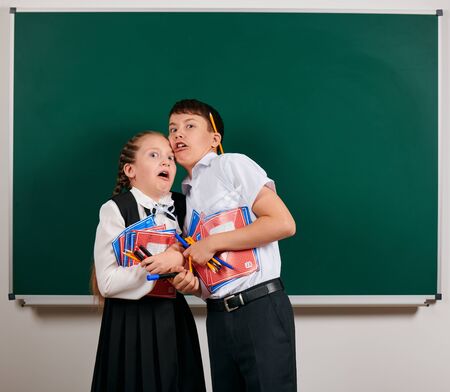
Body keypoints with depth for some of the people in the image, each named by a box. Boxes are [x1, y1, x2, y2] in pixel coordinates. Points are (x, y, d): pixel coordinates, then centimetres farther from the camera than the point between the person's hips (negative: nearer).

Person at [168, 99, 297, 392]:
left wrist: (213, 243, -12)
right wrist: (190, 284, -2)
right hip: (219, 316, 7)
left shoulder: (232, 164, -3)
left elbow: (283, 223, -14)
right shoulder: (186, 197, 18)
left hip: (260, 308, -7)